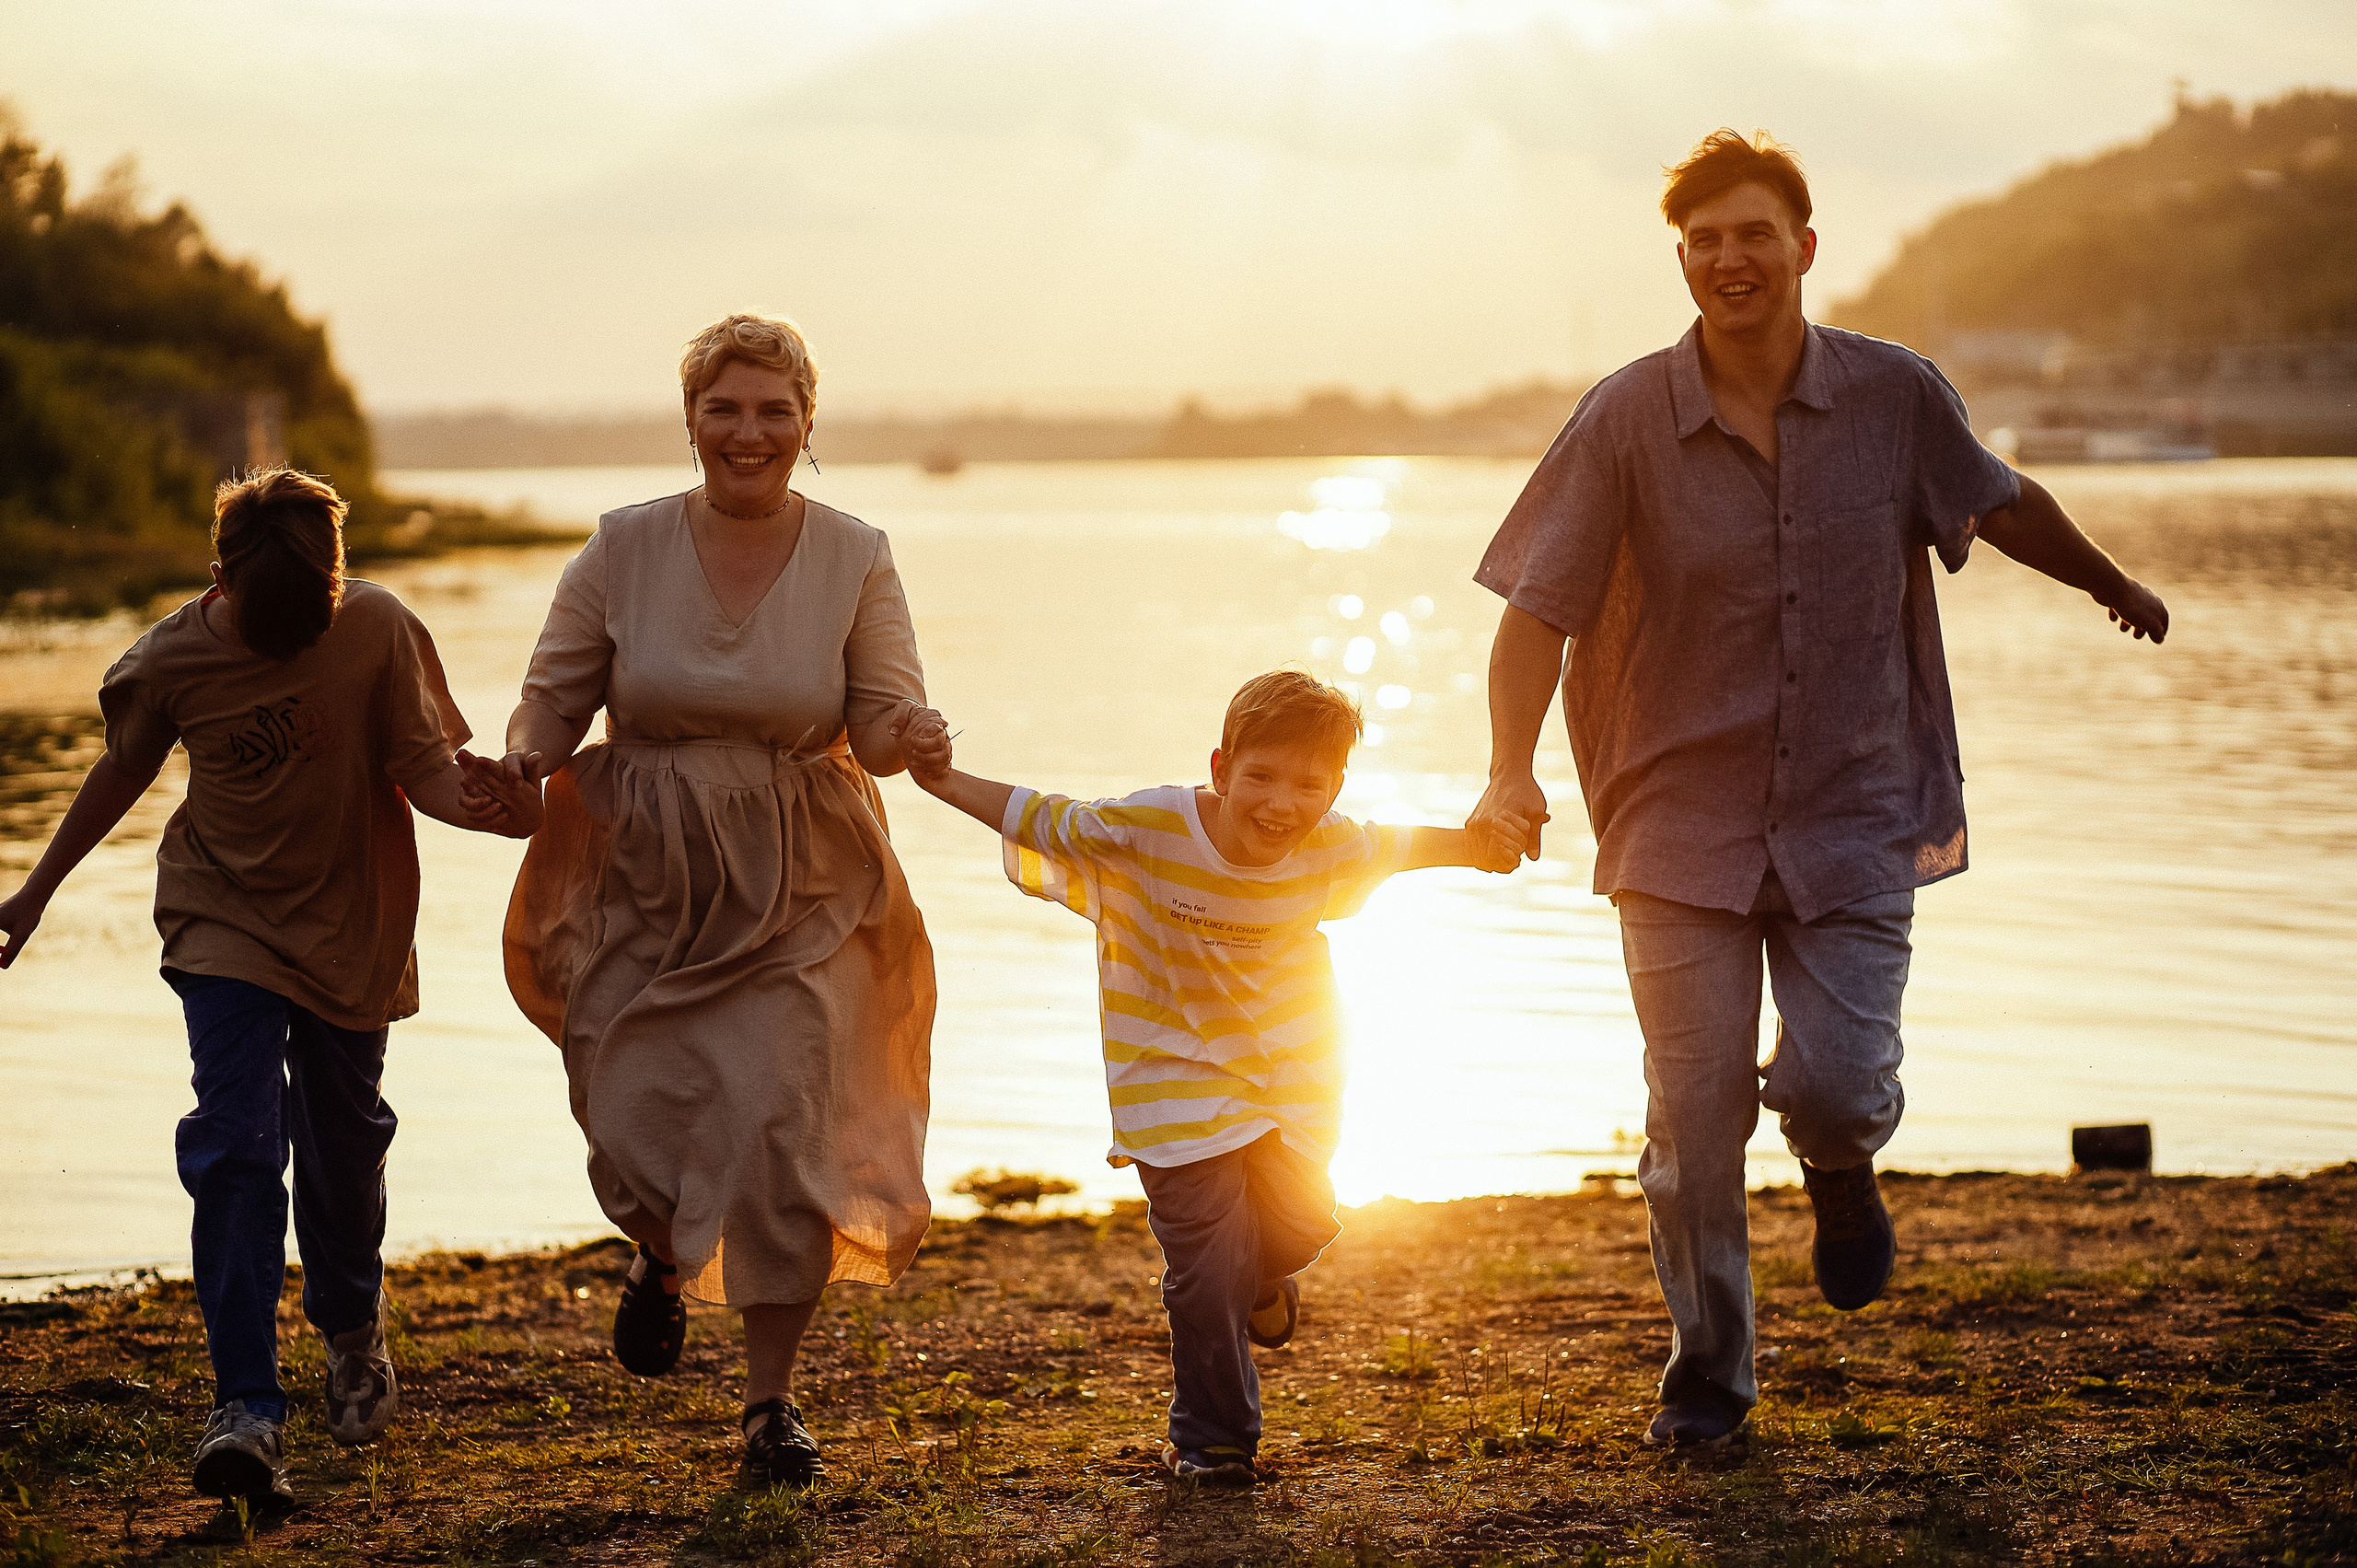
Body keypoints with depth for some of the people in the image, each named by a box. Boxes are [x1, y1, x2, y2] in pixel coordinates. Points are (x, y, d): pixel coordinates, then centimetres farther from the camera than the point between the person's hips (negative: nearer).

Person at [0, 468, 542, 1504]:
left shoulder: (381, 632, -16)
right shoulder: (171, 661, -13)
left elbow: (428, 766, -15)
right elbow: (124, 770, 5)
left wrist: (483, 801, -39)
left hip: (352, 928, 1)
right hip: (225, 922, -1)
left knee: (343, 1147, 13)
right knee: (236, 1145, -16)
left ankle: (353, 1331, 43)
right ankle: (247, 1408, -18)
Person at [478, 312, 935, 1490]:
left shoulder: (854, 561, -2)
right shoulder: (624, 551, -2)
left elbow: (887, 726, -4)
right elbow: (557, 693, 3)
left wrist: (914, 740, -27)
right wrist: (523, 757, -19)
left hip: (800, 902, -1)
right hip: (647, 891, 1)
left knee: (782, 1129, -10)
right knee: (632, 1123, -6)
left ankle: (771, 1403, 9)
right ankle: (663, 1259, 35)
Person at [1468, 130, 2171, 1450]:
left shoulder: (1896, 396, -4)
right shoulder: (1627, 421, -9)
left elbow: (2006, 503, 16)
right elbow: (1540, 604, -10)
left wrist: (2113, 585, 33)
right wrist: (1512, 770, -24)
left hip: (1853, 809, 1)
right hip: (1682, 812, 0)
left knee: (1840, 1084, -12)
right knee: (1696, 1111, 1)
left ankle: (1841, 1169, 27)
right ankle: (1709, 1369, 21)